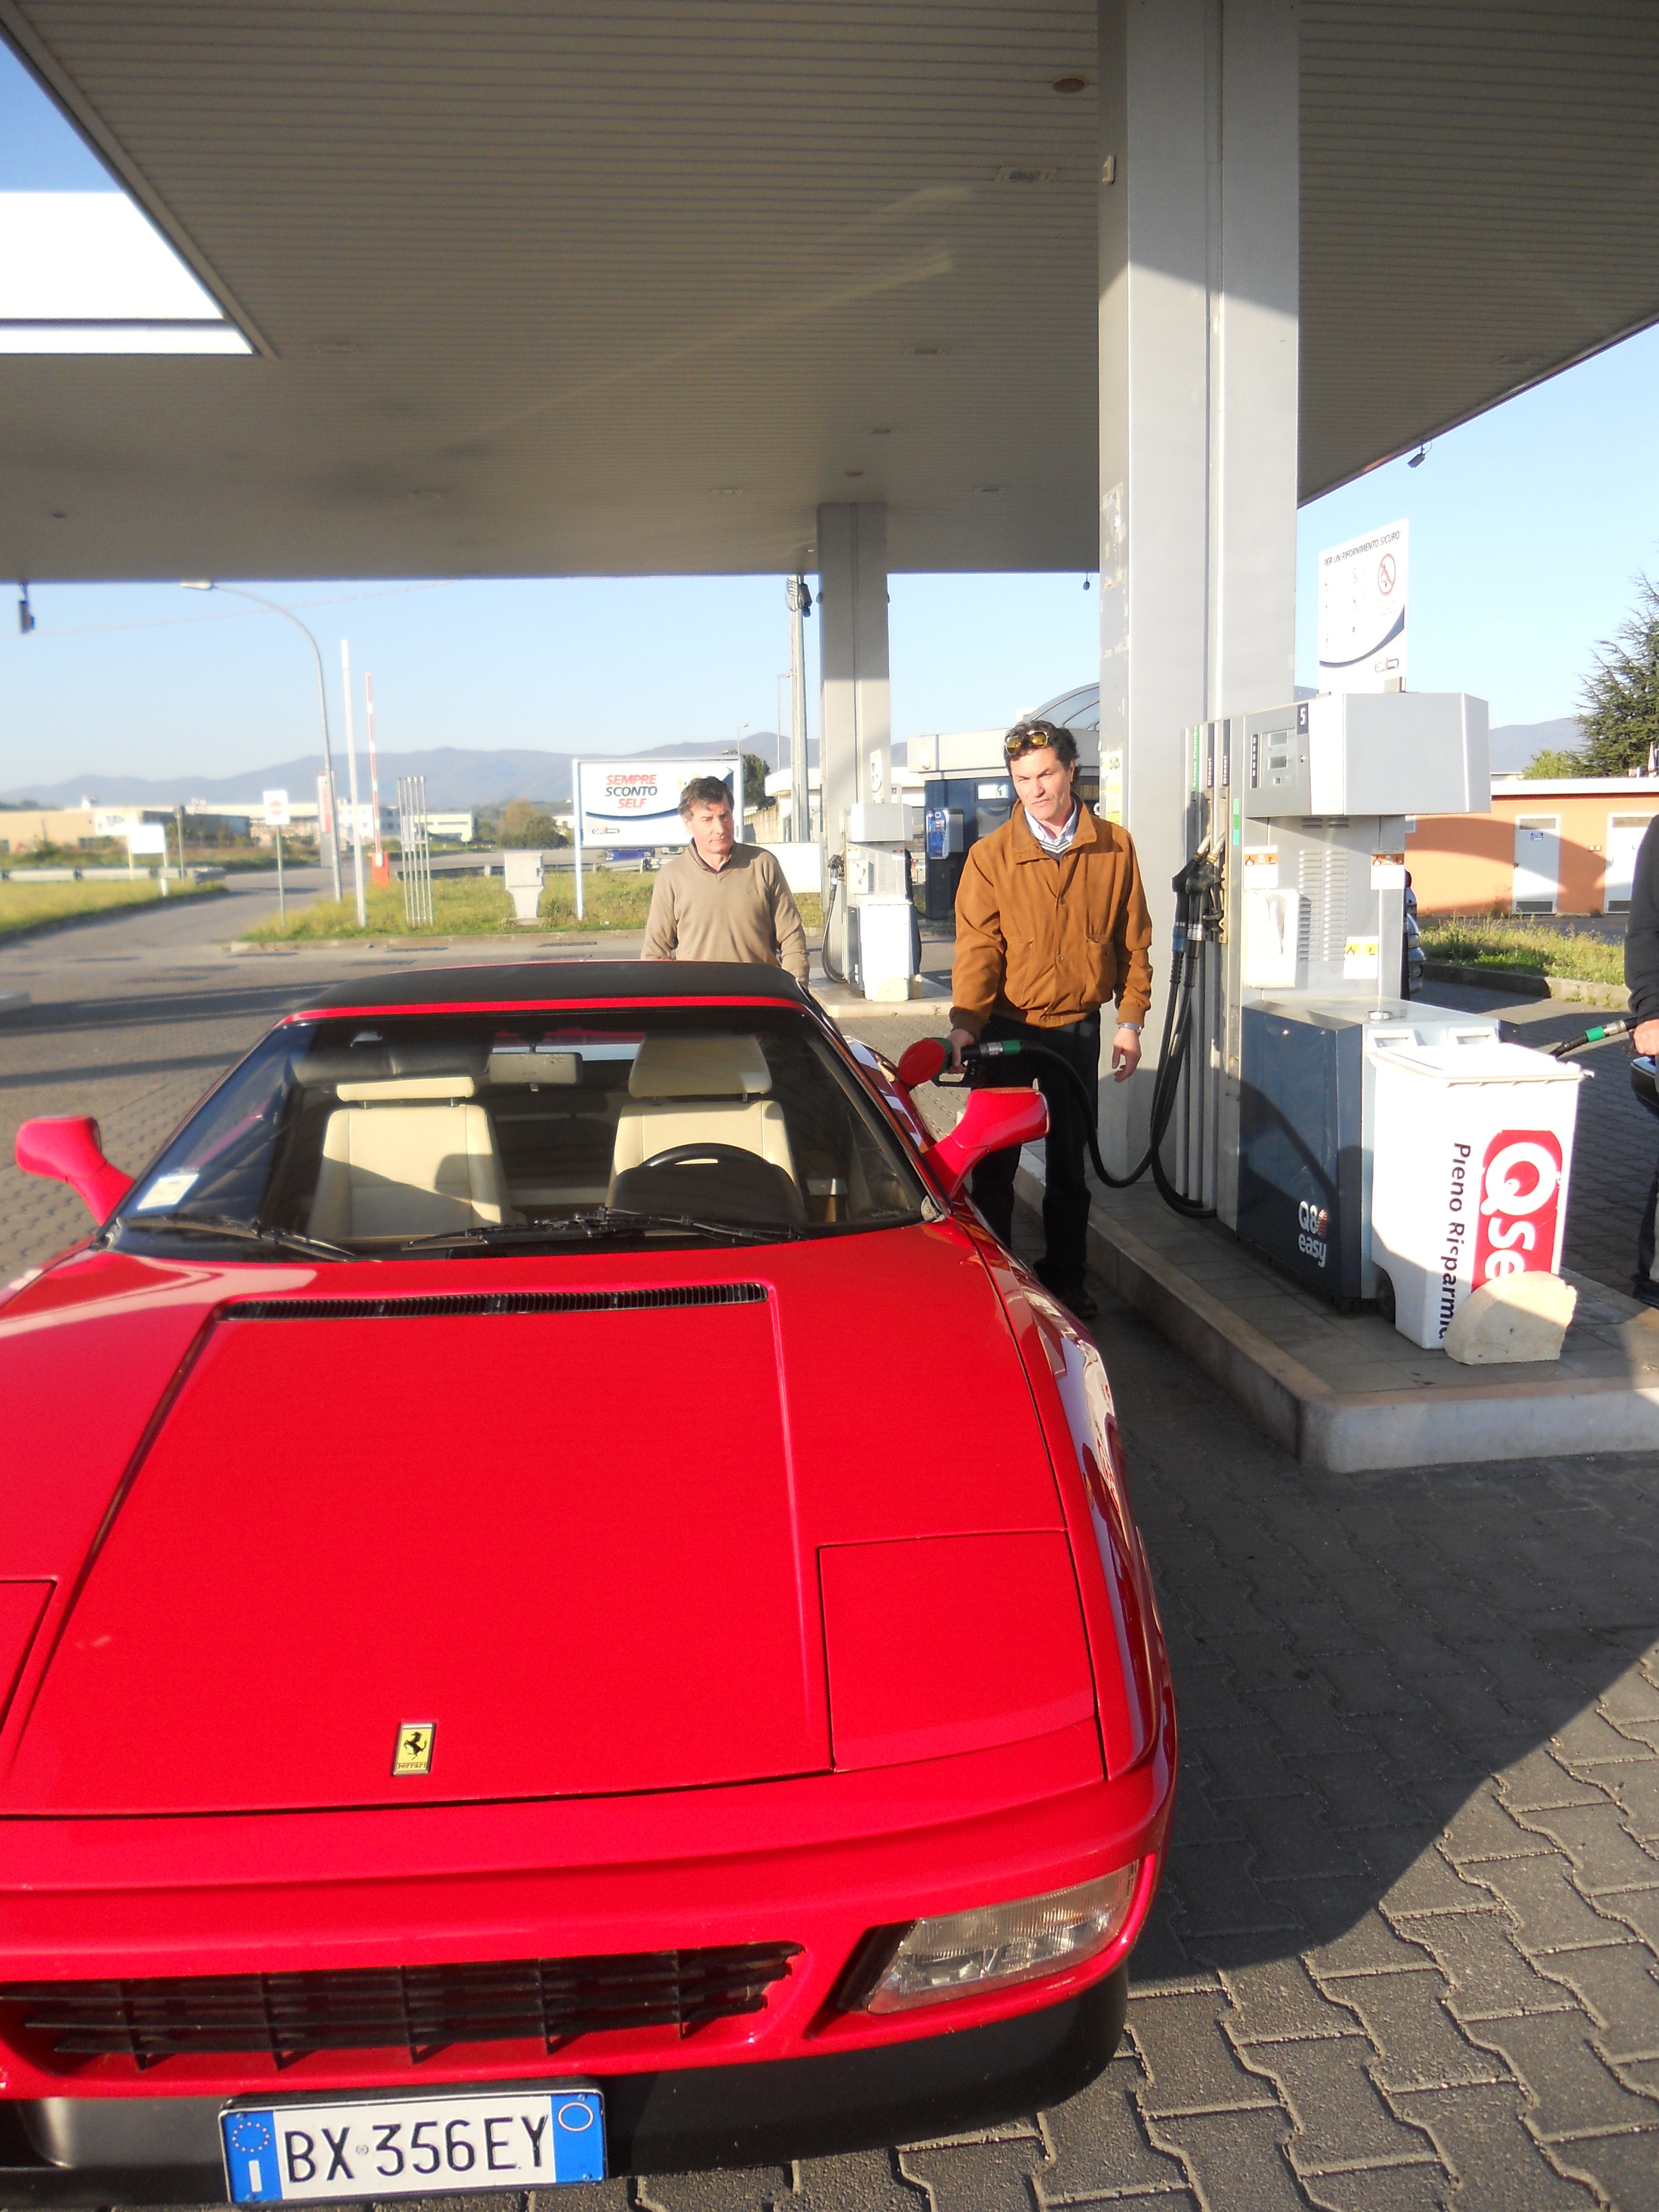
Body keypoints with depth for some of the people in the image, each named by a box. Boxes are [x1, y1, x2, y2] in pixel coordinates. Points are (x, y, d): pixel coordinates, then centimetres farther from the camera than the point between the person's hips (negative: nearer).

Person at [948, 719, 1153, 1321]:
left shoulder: (1115, 848, -2)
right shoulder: (990, 855, -8)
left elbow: (1133, 942, 3)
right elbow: (977, 946, -14)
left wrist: (1130, 1022, -1)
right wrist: (965, 1022, -27)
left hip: (1078, 1029, 2)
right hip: (1007, 1028, -2)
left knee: (1070, 1165, 13)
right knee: (994, 1165, 4)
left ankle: (1065, 1280, 27)